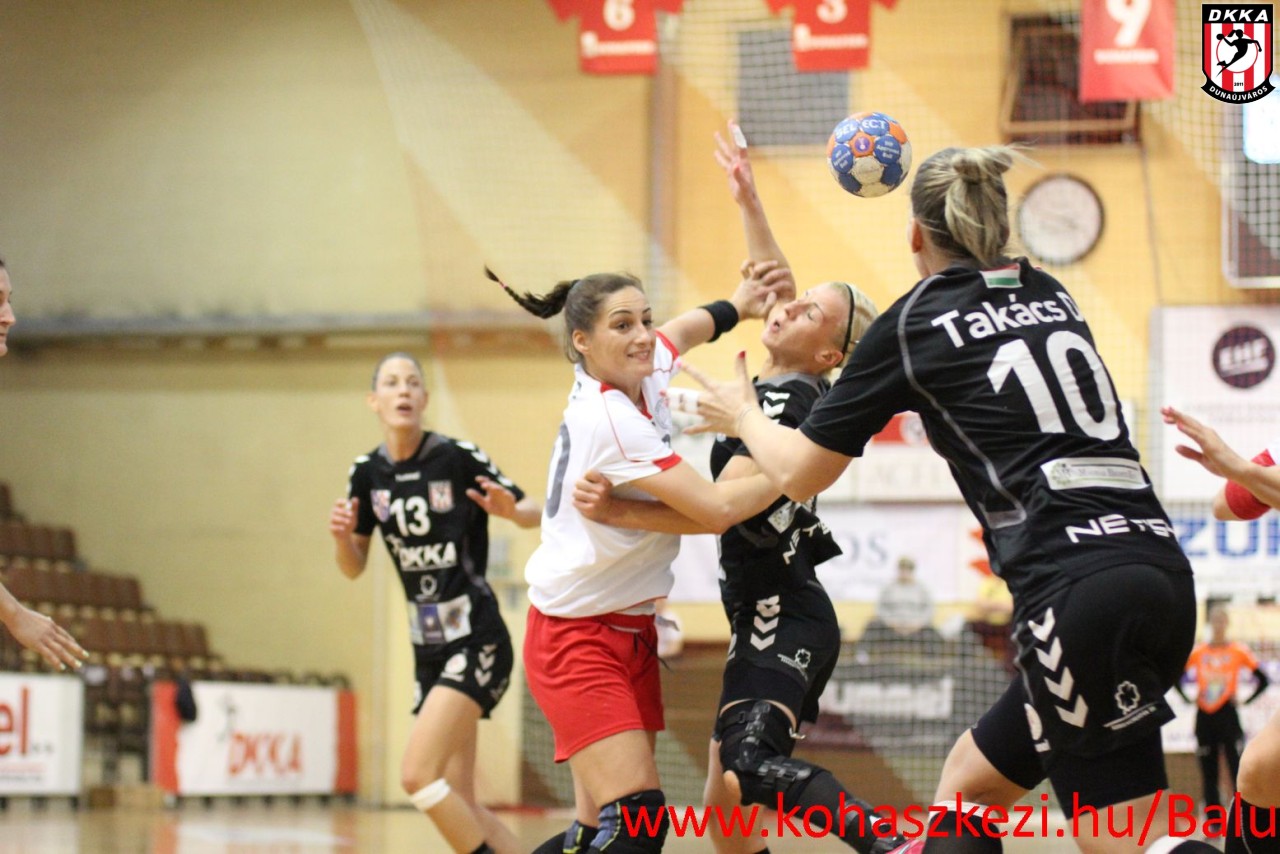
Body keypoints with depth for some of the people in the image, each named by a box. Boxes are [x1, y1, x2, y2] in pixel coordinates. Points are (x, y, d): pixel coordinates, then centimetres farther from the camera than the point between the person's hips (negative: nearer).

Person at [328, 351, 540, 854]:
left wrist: (511, 510, -25)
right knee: (459, 805, 6)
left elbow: (534, 512, -2)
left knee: (418, 774, -20)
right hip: (428, 648, 6)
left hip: (476, 640, -6)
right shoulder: (367, 473, 4)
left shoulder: (458, 458, -11)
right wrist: (342, 536, -10)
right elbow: (353, 568, 12)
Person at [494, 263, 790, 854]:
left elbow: (680, 331, 28)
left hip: (632, 630, 9)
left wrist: (738, 305, 12)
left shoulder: (643, 375, 1)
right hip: (576, 637, -9)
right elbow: (715, 508, -24)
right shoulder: (606, 418, -23)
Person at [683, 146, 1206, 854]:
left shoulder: (913, 323, 3)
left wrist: (743, 415, 33)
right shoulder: (1048, 296, 20)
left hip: (1076, 590, -7)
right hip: (1163, 575, 7)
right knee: (969, 785, 17)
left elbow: (800, 475, 13)